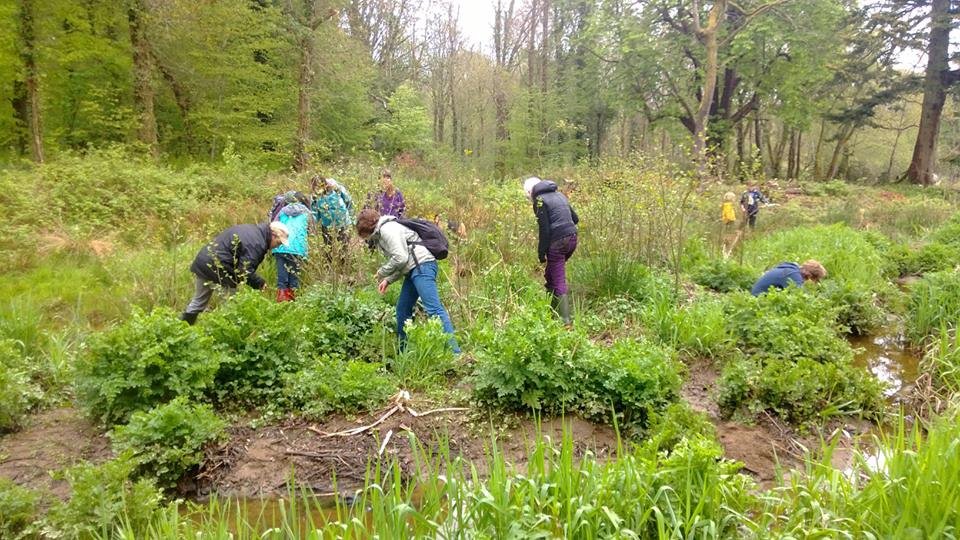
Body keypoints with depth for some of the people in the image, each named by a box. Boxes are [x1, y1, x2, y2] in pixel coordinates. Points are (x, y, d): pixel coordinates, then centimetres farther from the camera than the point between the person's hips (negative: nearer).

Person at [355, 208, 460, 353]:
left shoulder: (387, 229, -5)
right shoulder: (381, 233, 26)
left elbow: (400, 258, -16)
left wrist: (382, 273, -2)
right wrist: (388, 280, 17)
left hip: (422, 265, -11)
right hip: (414, 270, 11)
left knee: (433, 309, -18)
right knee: (402, 309, 14)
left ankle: (454, 352, -23)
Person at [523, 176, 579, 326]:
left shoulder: (540, 200, -5)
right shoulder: (559, 195, 18)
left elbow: (544, 229, -11)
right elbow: (575, 218, 19)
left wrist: (541, 253, -6)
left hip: (557, 242, -8)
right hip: (572, 238, 8)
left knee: (559, 281, -3)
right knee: (550, 275, 23)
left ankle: (565, 318, -5)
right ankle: (554, 309, 30)